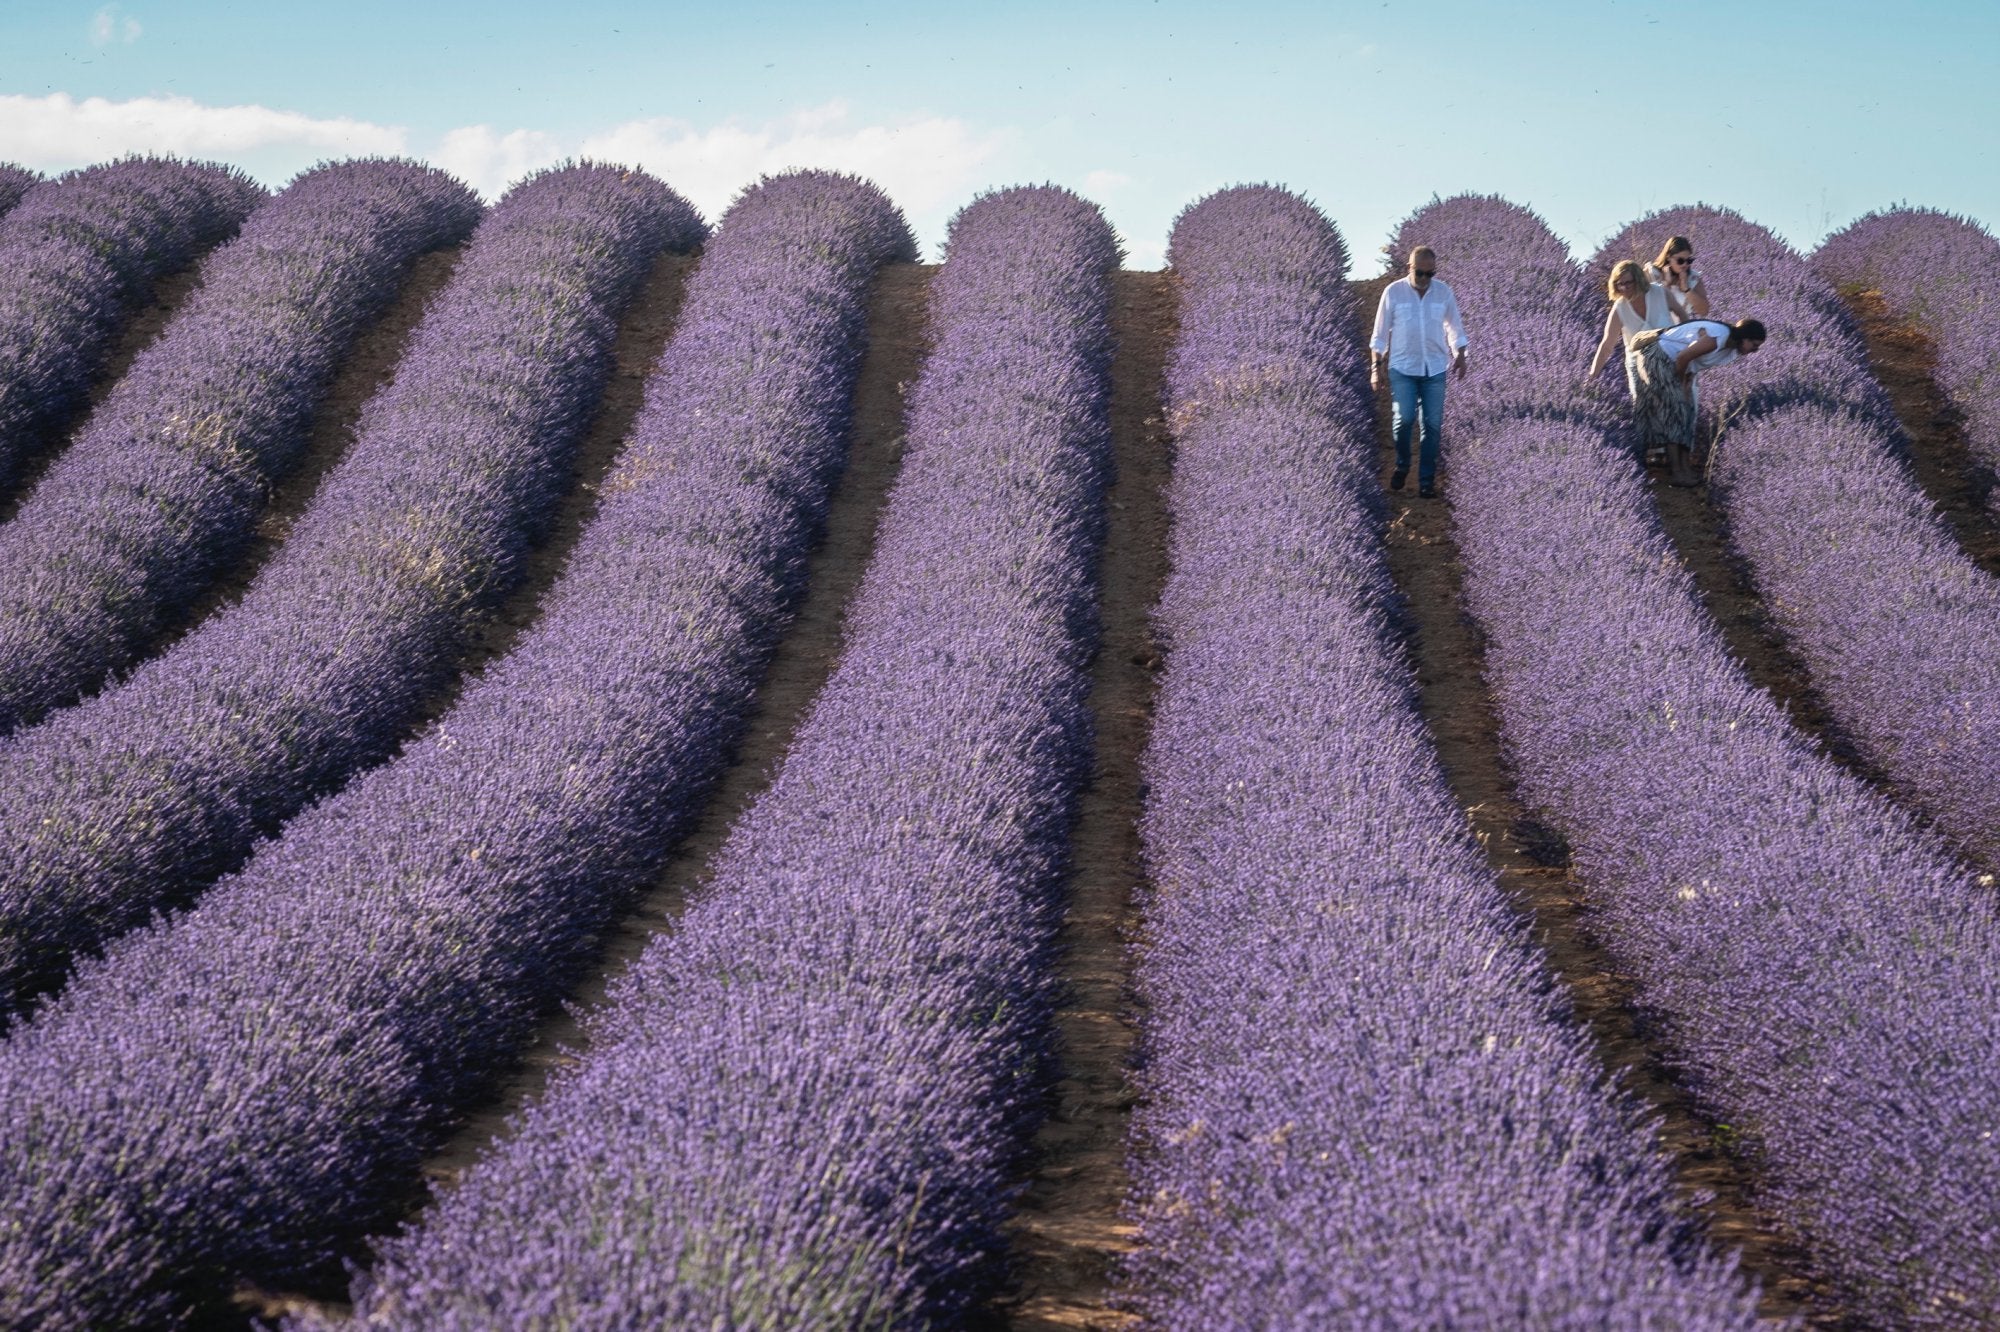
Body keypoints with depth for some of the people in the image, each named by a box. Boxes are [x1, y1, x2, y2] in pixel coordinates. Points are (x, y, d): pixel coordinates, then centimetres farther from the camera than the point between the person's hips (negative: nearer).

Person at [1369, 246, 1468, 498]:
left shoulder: (1444, 292, 1)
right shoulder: (1393, 292, -4)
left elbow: (1455, 327, 12)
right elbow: (1380, 333, 1)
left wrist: (1460, 355, 1)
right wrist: (1376, 367, -2)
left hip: (1435, 369, 2)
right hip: (1402, 368, -2)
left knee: (1433, 425, -1)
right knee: (1404, 418, -15)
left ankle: (1427, 479, 8)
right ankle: (1402, 465, 11)